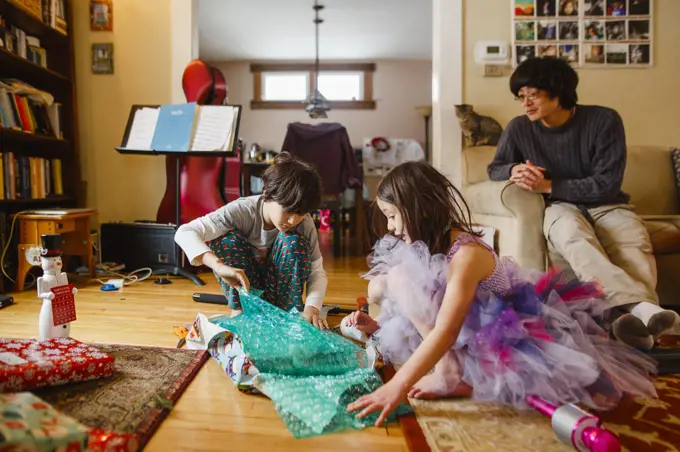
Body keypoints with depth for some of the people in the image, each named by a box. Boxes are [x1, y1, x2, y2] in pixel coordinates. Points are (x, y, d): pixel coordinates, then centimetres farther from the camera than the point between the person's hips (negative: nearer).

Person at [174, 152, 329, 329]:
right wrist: (220, 266, -54)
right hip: (243, 286, -1)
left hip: (281, 286, 1)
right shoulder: (242, 210, -29)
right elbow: (184, 233, -38)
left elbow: (317, 272, -19)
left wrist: (312, 307, -39)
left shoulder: (305, 223, -22)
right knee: (227, 240, -30)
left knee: (294, 242, -29)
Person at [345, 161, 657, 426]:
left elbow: (446, 331, -32)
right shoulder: (427, 245, -1)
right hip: (469, 335, 9)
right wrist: (379, 326, -6)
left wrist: (398, 386, -35)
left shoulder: (466, 254, -24)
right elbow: (428, 316, 5)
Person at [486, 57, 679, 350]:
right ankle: (642, 306, -57)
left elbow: (607, 185, -12)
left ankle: (630, 316, -56)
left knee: (635, 245, -34)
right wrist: (514, 170, -15)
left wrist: (549, 185, -18)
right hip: (561, 207, -1)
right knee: (572, 232, -39)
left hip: (605, 205, 1)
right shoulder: (519, 129, -2)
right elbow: (495, 169, 10)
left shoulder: (604, 120, -8)